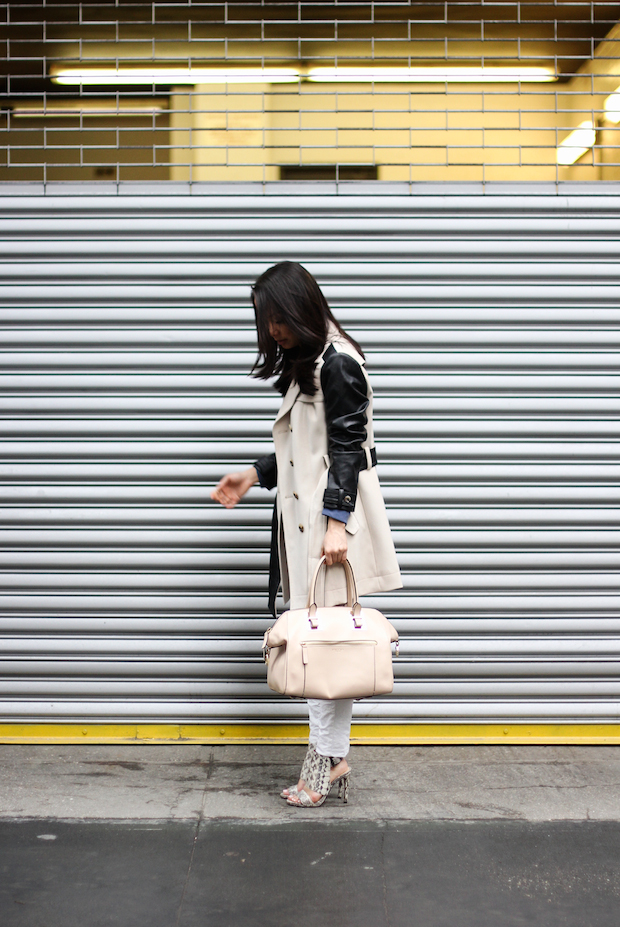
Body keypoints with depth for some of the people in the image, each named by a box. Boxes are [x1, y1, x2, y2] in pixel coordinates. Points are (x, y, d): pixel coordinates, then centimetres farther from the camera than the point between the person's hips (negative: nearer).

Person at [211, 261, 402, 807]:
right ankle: (329, 760, 11)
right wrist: (255, 475, 20)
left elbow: (347, 449, -16)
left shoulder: (338, 364, -10)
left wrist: (336, 523, -21)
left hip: (333, 522, -9)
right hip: (305, 517, 9)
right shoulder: (305, 363, 19)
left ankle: (329, 760, 2)